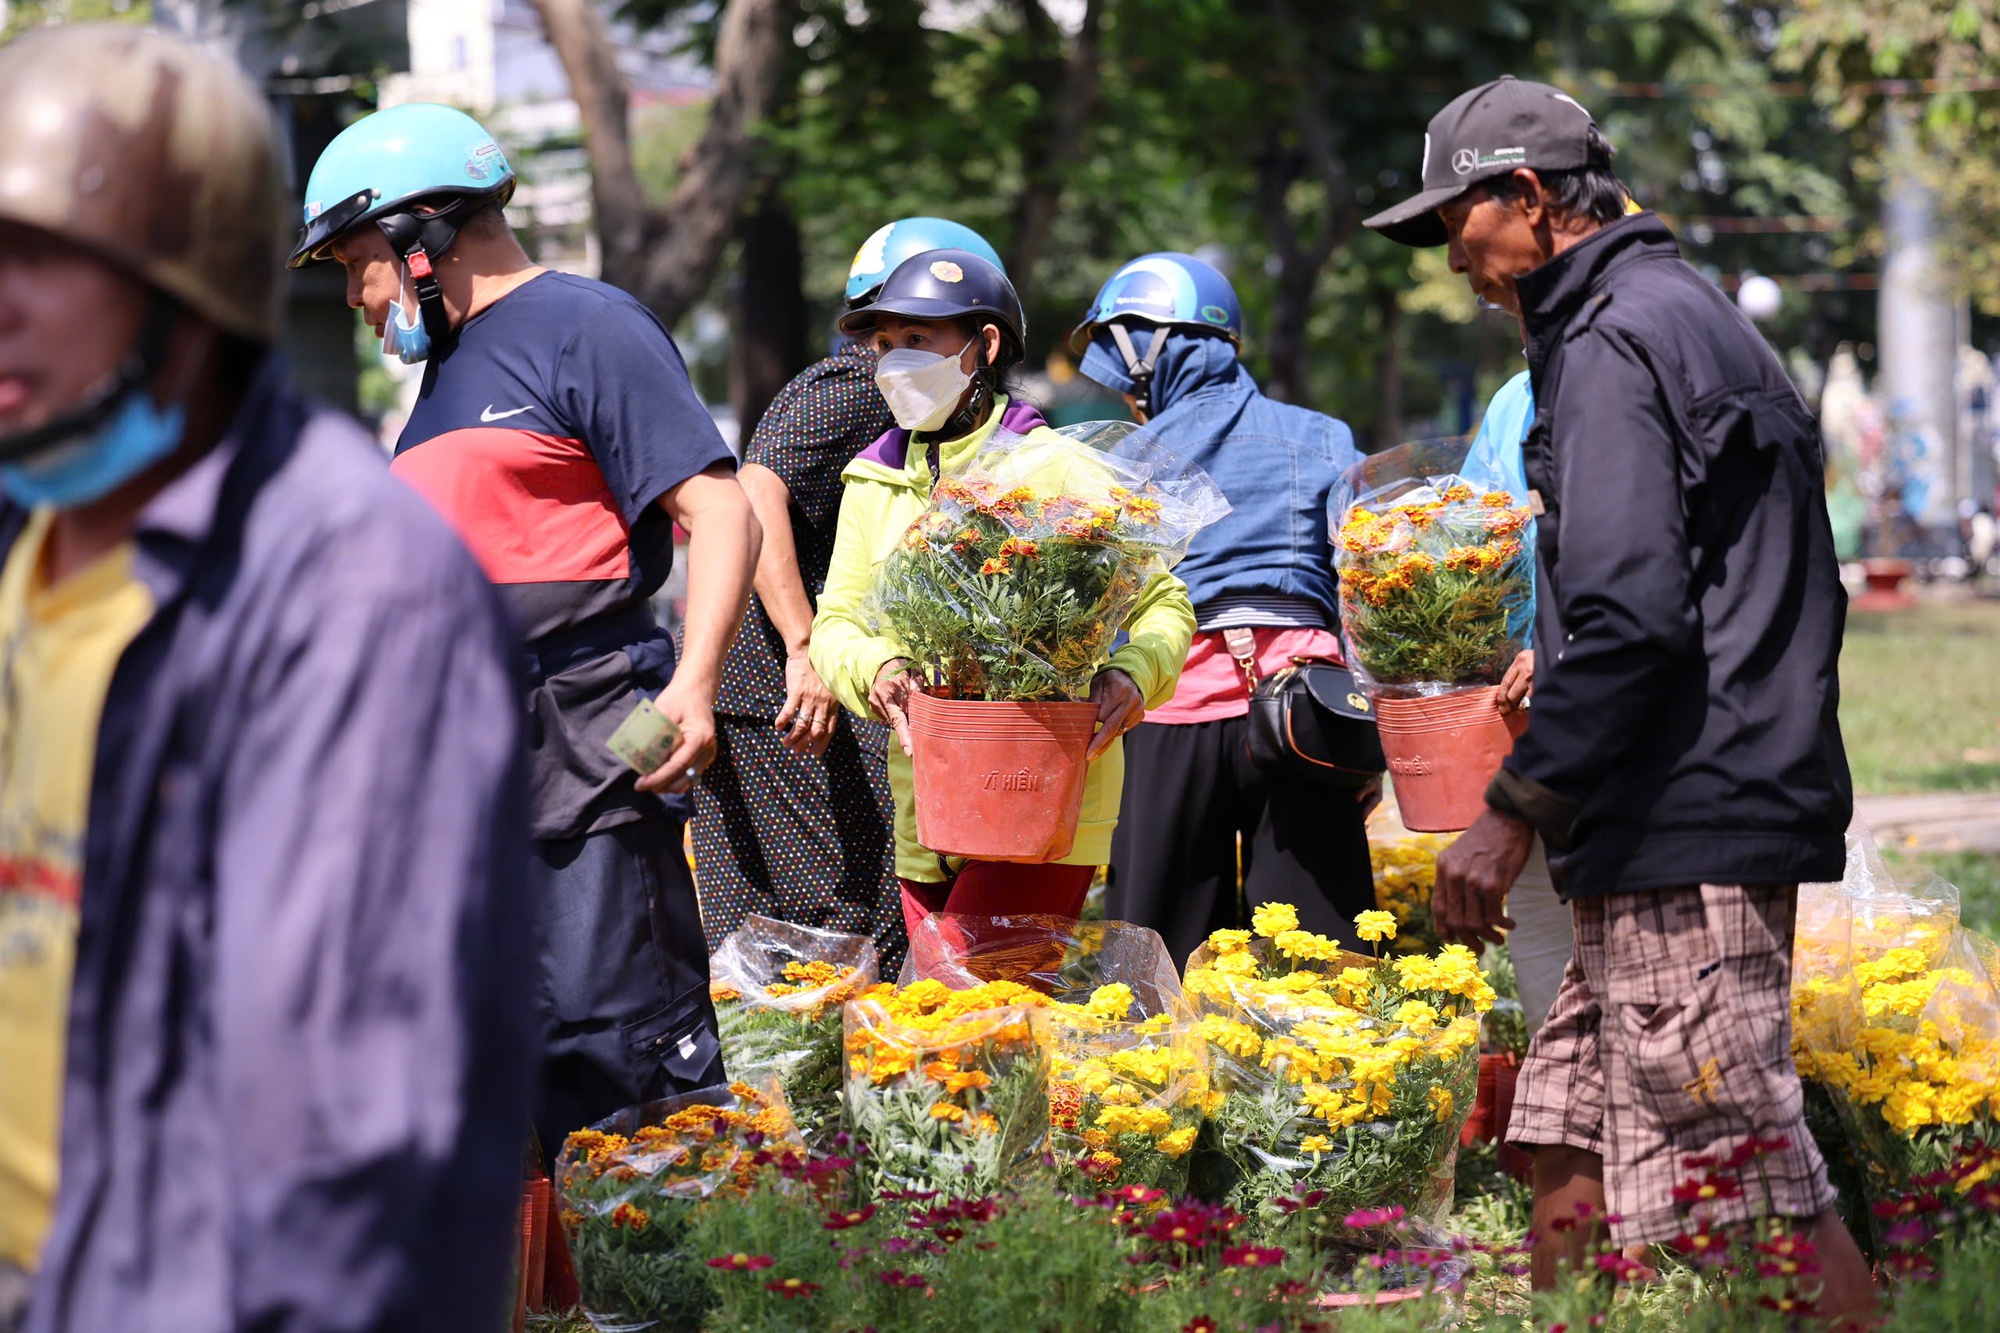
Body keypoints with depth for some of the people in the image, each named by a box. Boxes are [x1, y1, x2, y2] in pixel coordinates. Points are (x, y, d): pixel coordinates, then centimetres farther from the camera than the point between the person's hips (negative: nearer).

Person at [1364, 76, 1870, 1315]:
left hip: (1684, 841, -10)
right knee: (1572, 1150, 11)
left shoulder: (1619, 340, -11)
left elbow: (1627, 617, -22)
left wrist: (1516, 810, -15)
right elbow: (1806, 598, 25)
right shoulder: (1696, 316, 20)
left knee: (1757, 1195, -8)